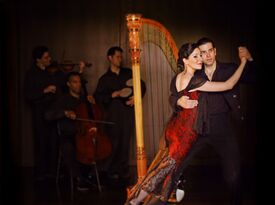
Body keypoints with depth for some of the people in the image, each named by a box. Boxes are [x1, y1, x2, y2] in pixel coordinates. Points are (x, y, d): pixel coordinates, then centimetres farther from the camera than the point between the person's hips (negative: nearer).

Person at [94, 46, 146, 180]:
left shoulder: (128, 73, 14)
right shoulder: (105, 78, 9)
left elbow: (142, 85, 17)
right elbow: (98, 97, 2)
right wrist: (114, 94, -10)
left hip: (128, 111, 2)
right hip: (113, 113, -2)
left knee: (125, 141, 0)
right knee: (113, 142, -6)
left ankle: (123, 169, 8)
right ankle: (111, 170, 4)